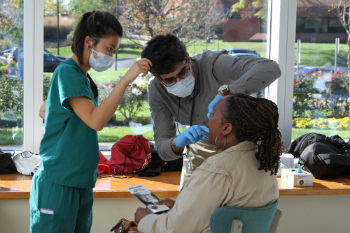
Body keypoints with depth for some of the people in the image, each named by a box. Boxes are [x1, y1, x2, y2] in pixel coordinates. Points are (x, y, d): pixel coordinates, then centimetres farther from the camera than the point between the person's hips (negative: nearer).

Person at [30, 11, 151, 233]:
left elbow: (44, 111, 25)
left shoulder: (85, 79, 13)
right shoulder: (67, 72, -13)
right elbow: (95, 120, -24)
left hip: (82, 182, 9)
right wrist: (126, 79, -26)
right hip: (58, 182, -9)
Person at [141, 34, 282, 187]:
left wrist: (226, 92, -59)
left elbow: (270, 68, -49)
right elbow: (163, 148, -26)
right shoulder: (156, 90, -22)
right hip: (202, 146, 4)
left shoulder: (211, 64, -35)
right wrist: (178, 143, -50)